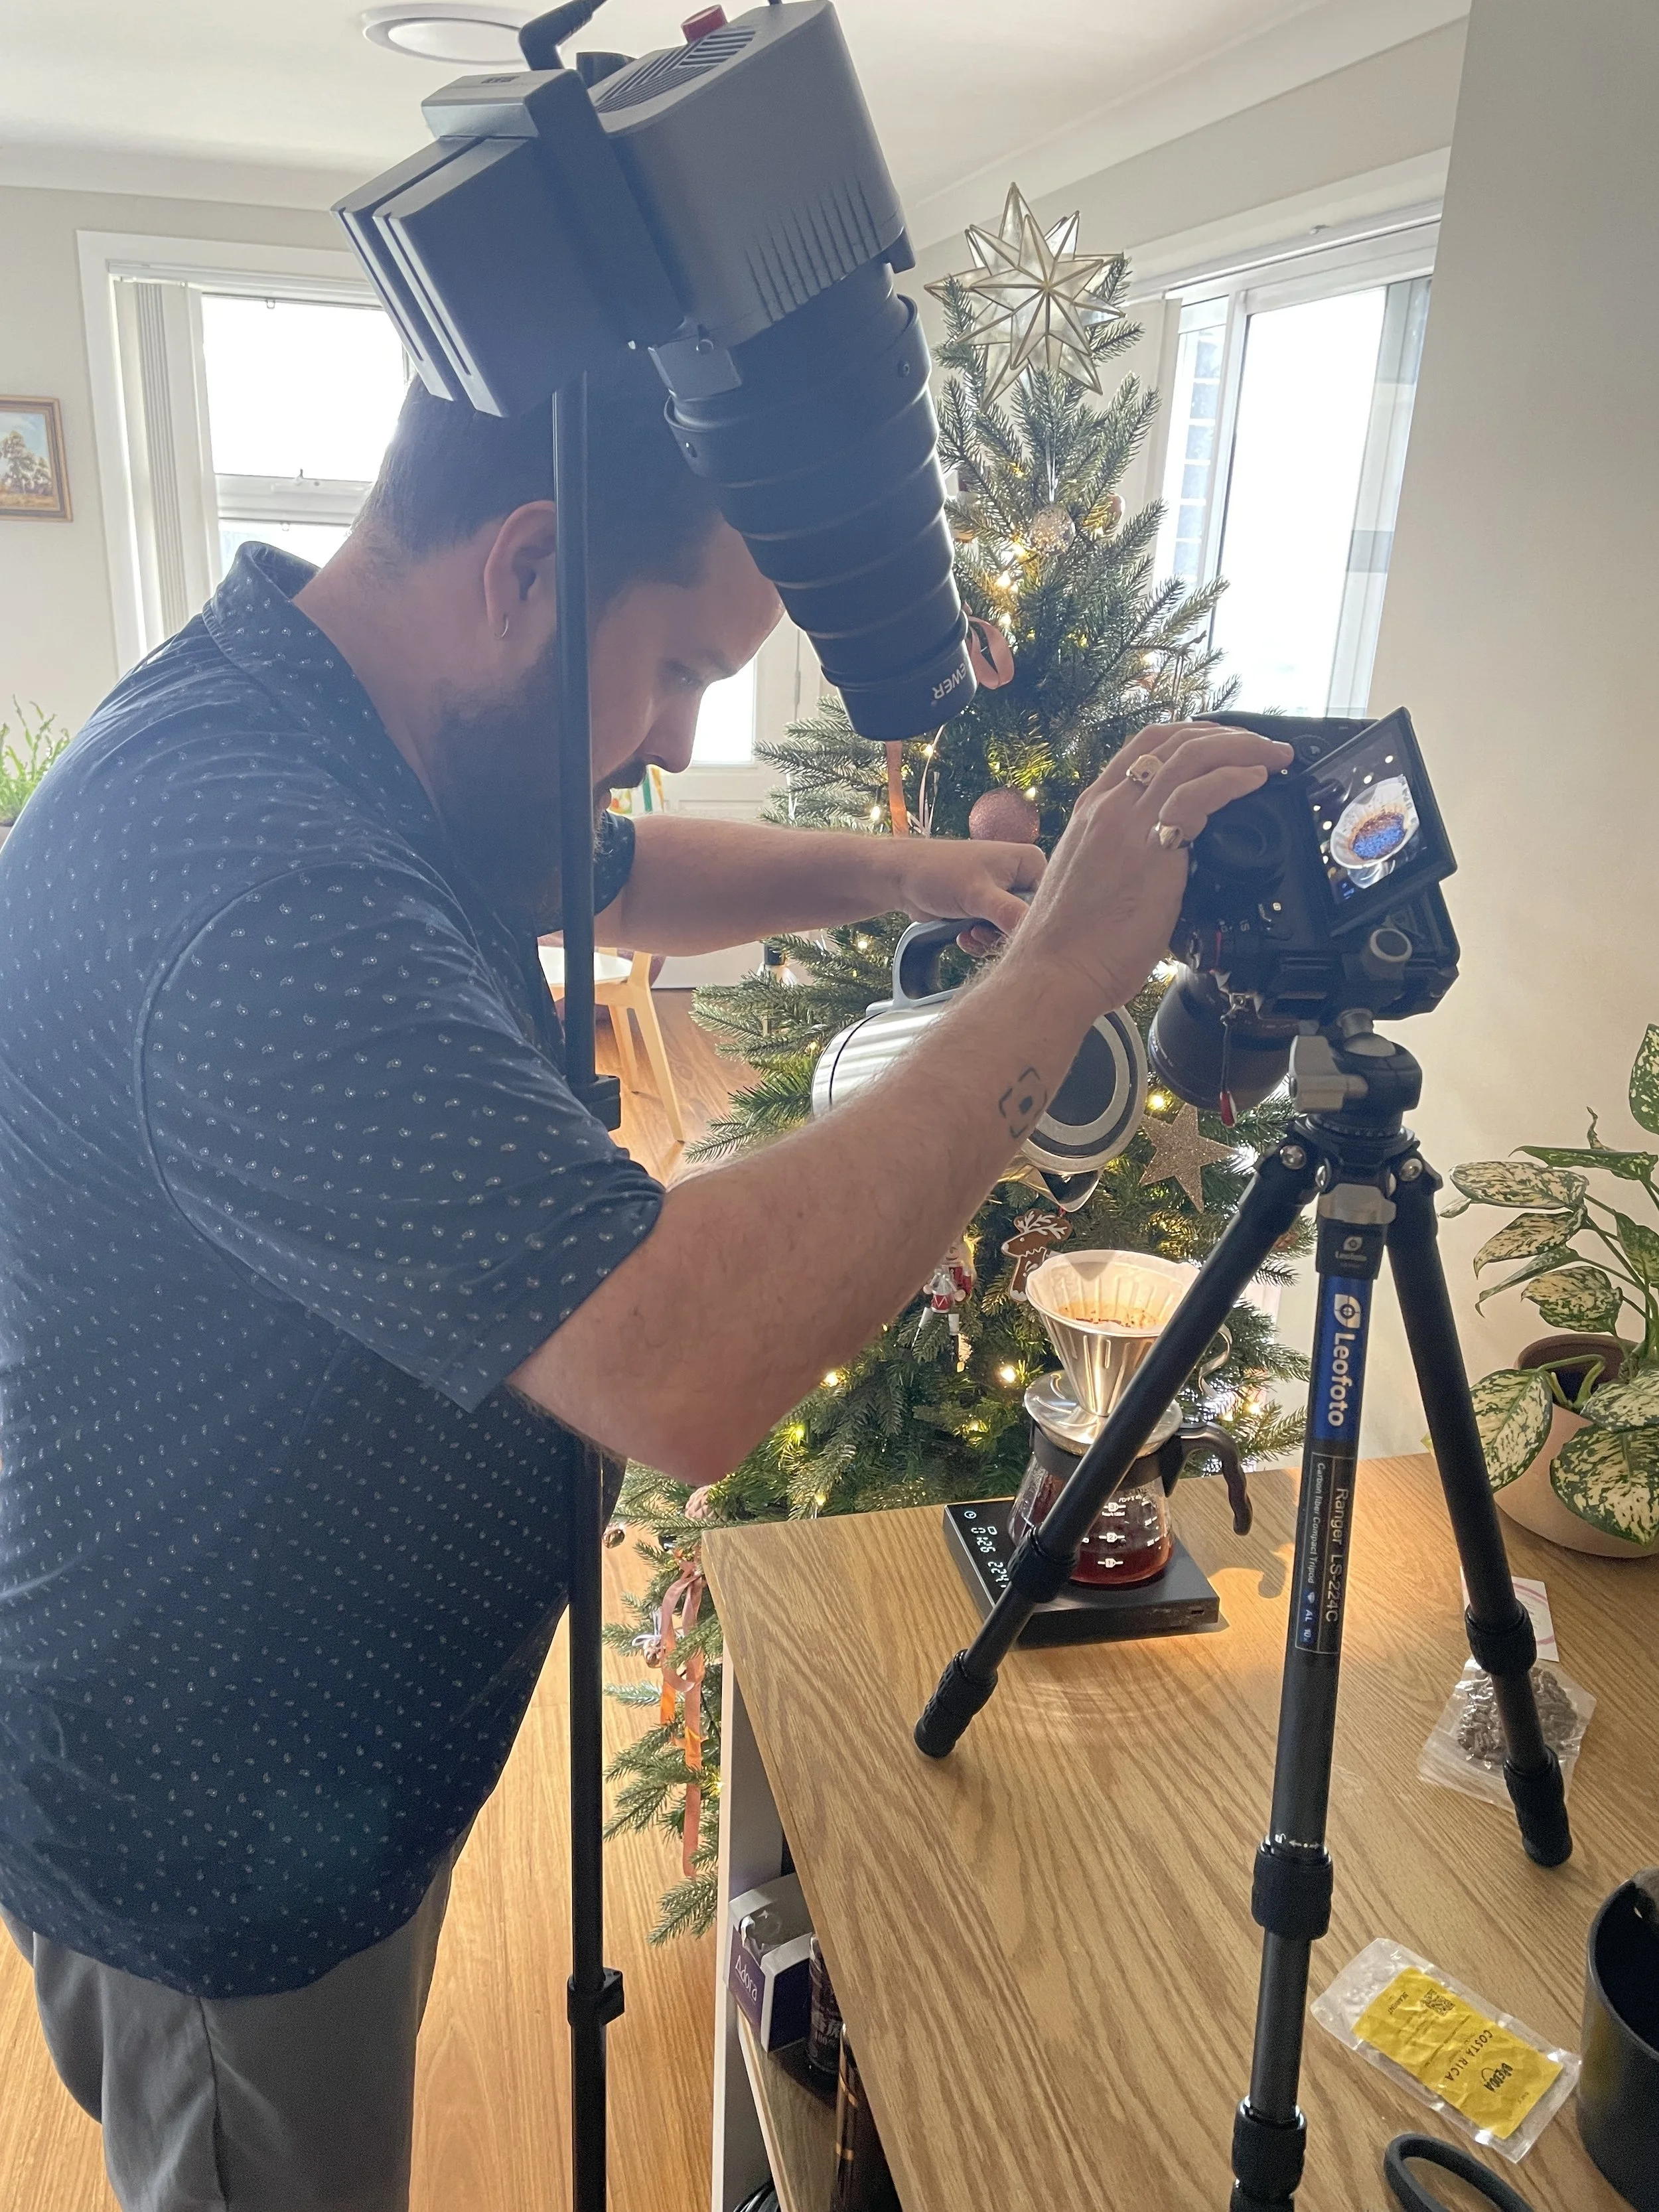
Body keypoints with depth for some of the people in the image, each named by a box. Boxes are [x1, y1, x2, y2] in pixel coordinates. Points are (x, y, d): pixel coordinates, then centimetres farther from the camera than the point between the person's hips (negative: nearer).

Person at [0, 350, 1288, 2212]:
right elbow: (689, 1366, -45)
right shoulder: (248, 870, -37)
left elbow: (620, 878, 14)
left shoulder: (356, 748, -4)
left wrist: (891, 871, -3)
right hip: (222, 1845, -8)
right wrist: (1056, 970, -34)